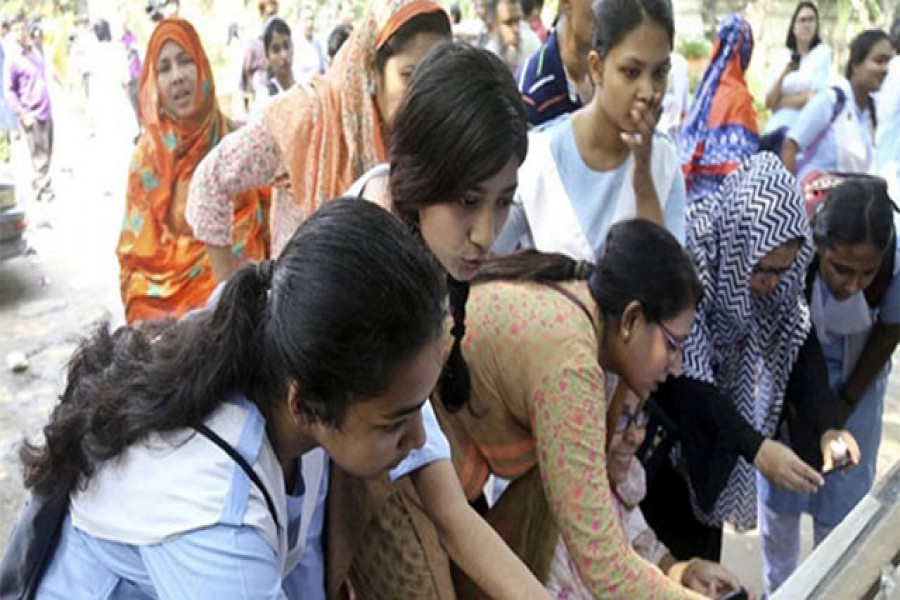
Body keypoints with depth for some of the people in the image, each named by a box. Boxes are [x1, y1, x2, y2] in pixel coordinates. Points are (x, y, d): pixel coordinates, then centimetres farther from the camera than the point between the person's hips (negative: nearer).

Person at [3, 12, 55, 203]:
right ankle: (43, 190, 7)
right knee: (40, 156, -3)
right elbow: (8, 91, -11)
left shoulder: (34, 51, 10)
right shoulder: (12, 58, -11)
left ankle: (39, 187, 26)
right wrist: (22, 115, -15)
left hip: (46, 112, 7)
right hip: (31, 115, -7)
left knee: (47, 154, 14)